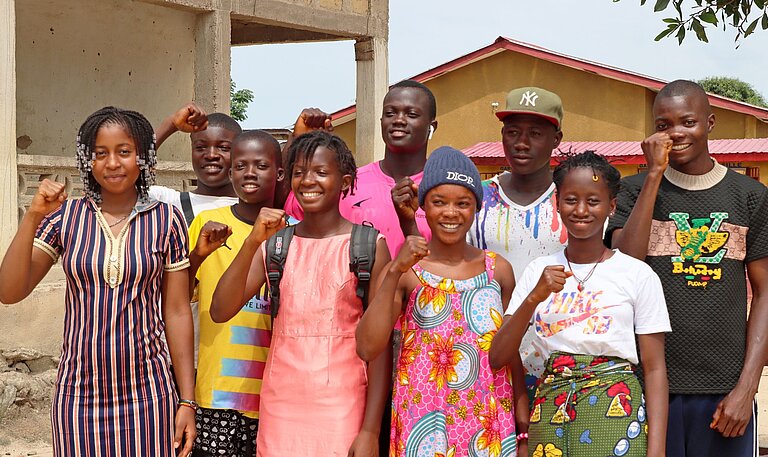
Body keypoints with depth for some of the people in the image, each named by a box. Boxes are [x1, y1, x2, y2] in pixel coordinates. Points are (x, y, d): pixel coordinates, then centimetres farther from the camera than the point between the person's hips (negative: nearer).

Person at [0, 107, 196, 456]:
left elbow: (177, 312, 1)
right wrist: (33, 216, -16)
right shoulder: (65, 217, 1)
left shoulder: (166, 220, -1)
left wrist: (187, 400, -1)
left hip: (146, 398, -1)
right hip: (78, 397, 1)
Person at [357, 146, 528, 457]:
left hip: (489, 429, 2)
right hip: (423, 429, -2)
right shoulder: (406, 272, -3)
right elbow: (367, 349, -15)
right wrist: (394, 272, -20)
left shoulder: (498, 270, 5)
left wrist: (523, 432, 6)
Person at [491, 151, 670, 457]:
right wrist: (534, 297, -12)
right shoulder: (538, 272, 8)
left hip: (615, 410, -2)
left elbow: (654, 368, -1)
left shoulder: (639, 275, -1)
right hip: (550, 410, 3)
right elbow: (497, 358, 1)